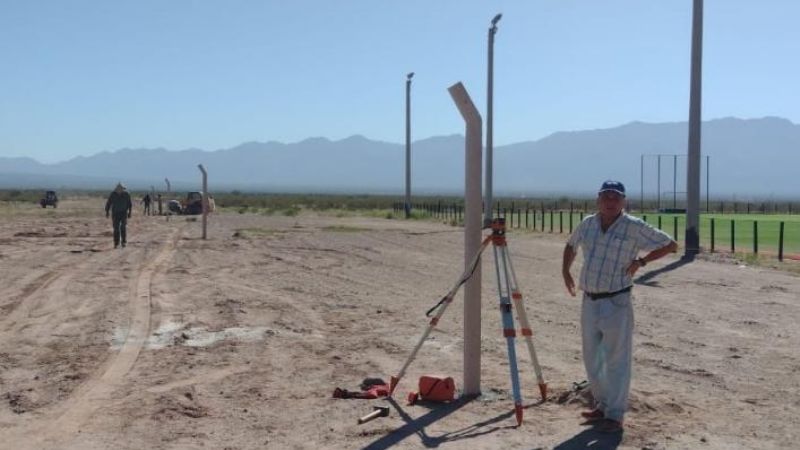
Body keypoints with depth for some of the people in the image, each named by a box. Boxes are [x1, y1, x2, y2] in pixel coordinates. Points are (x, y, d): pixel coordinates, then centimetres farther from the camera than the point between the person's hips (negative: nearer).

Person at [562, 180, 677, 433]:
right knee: (592, 359, 14)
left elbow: (670, 245, -3)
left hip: (616, 303, -6)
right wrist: (565, 271, 13)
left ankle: (615, 415, 8)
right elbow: (571, 245, 27)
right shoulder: (587, 224, 8)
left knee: (616, 360, -1)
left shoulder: (635, 227, -8)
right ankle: (603, 405, 30)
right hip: (589, 301, 6)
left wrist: (641, 261, -11)